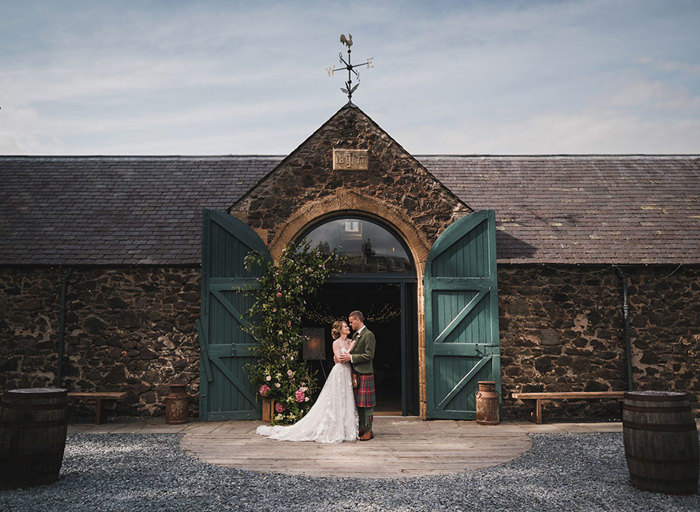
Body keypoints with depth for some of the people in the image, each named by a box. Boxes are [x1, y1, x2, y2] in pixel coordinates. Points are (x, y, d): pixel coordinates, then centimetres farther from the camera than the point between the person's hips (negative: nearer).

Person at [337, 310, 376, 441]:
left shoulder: (369, 335, -11)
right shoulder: (355, 335, 17)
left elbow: (369, 355, -17)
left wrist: (351, 358, -17)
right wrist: (344, 356, 6)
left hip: (365, 373, -9)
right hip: (356, 373, 9)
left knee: (367, 403, -4)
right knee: (358, 402, 14)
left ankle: (369, 431, 2)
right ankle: (362, 428, 23)